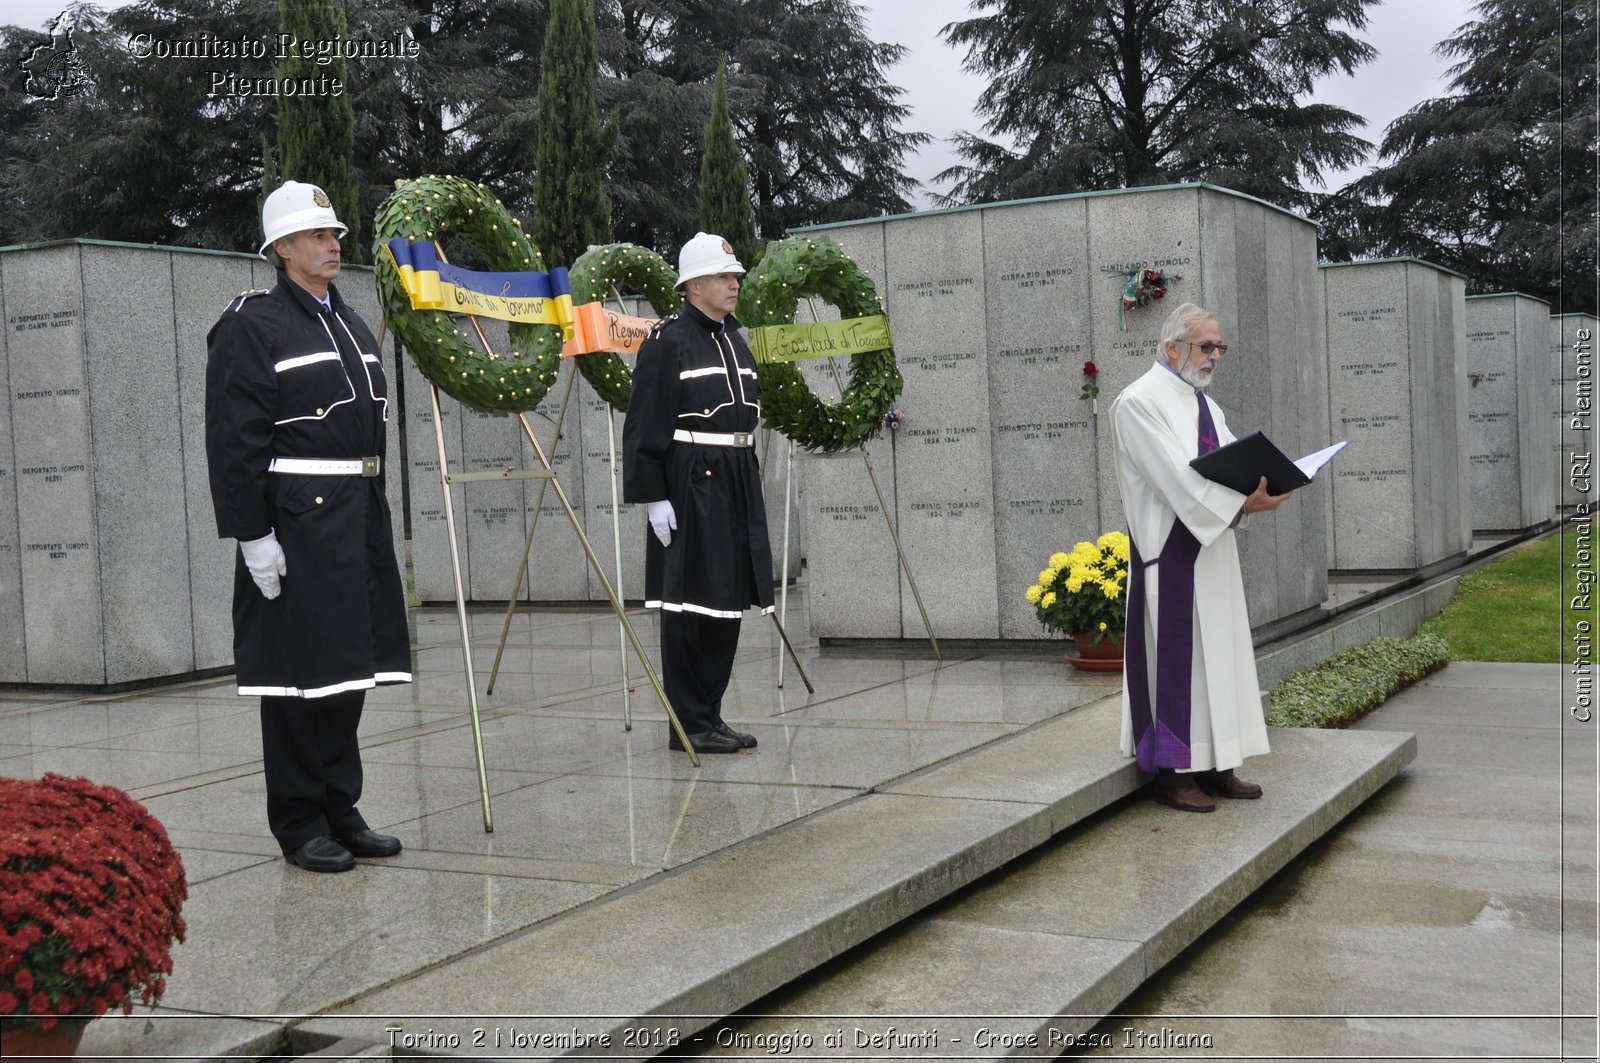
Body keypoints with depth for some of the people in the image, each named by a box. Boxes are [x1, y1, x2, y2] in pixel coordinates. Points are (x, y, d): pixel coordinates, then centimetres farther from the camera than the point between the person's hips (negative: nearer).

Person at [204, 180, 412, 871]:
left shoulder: (351, 325, 17)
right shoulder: (251, 325, -7)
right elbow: (233, 442, -13)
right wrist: (253, 535, -18)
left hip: (360, 518, 8)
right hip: (295, 521, -8)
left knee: (349, 668, 11)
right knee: (301, 672, -1)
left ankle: (341, 810, 22)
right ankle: (301, 827, 9)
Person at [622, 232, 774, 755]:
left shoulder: (735, 340, 17)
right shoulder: (667, 341, -8)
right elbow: (644, 429, -12)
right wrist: (654, 497, -17)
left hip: (737, 486, 8)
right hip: (689, 488, -8)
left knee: (727, 601, 10)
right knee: (690, 603, -3)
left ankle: (711, 715, 20)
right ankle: (689, 725, 4)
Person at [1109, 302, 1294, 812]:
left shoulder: (1205, 405, 18)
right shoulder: (1140, 402, -10)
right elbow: (1176, 478, -20)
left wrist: (1260, 491, -8)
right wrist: (1243, 503, -25)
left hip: (1212, 550, 9)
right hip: (1170, 554, -9)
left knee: (1218, 656, 10)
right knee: (1174, 659, -5)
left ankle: (1215, 768, 18)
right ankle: (1171, 775, 3)